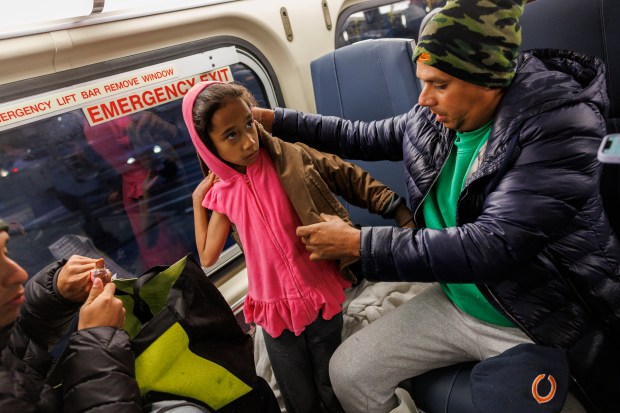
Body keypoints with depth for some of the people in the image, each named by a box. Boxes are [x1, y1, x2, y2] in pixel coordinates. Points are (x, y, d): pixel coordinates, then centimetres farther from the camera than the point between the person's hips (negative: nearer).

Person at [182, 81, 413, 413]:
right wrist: (197, 201, 4)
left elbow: (352, 179, -3)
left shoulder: (292, 159, -9)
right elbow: (208, 257, 6)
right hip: (275, 312, 2)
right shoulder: (222, 194, -1)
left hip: (322, 298, -2)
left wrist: (400, 211, -10)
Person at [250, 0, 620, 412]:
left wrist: (357, 243, -29)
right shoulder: (433, 120, -5)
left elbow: (494, 245, -32)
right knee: (348, 371, 1)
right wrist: (274, 119, 6)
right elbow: (362, 137, 11)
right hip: (455, 305, 5)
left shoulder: (558, 126, -24)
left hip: (549, 327, -4)